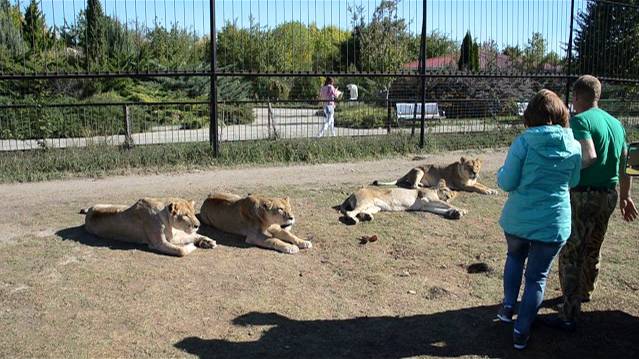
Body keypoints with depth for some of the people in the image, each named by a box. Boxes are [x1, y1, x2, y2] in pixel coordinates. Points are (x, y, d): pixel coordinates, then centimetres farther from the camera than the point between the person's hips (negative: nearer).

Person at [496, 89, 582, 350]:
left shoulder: (523, 143, -13)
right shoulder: (573, 146, -5)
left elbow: (506, 183, -11)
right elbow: (572, 182, 9)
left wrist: (503, 170, 9)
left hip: (518, 220, 0)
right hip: (553, 223, 1)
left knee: (515, 257, 30)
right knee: (537, 276, 14)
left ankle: (508, 307, 28)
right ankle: (521, 332, 20)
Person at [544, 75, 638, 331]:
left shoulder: (579, 121, -13)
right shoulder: (615, 123, 11)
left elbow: (589, 158, -27)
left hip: (583, 196, -8)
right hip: (609, 195, 8)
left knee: (571, 255, -3)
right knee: (592, 250, 25)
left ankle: (569, 316, -1)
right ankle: (585, 292, 45)